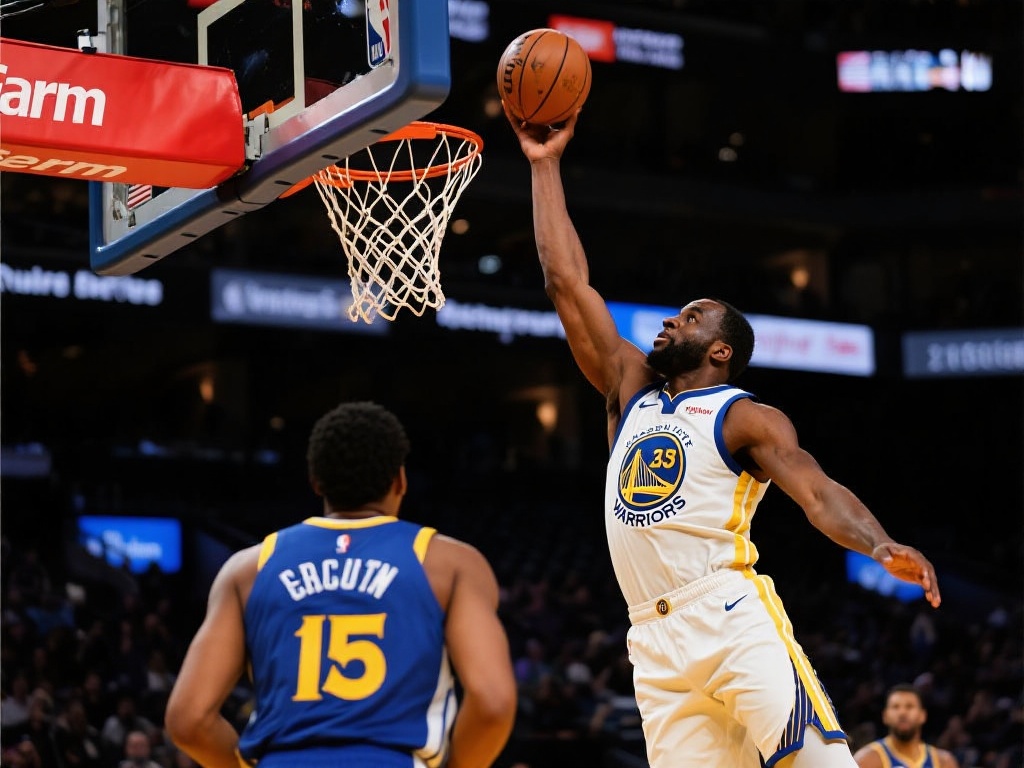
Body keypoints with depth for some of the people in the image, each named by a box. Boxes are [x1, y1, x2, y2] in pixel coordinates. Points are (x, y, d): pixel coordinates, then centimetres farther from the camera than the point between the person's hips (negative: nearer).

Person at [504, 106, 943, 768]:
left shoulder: (746, 417, 5)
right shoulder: (632, 391, 22)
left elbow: (819, 492, -10)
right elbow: (567, 281, 21)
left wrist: (880, 545, -31)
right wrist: (546, 165, 21)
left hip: (733, 615, -5)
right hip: (657, 641, 5)